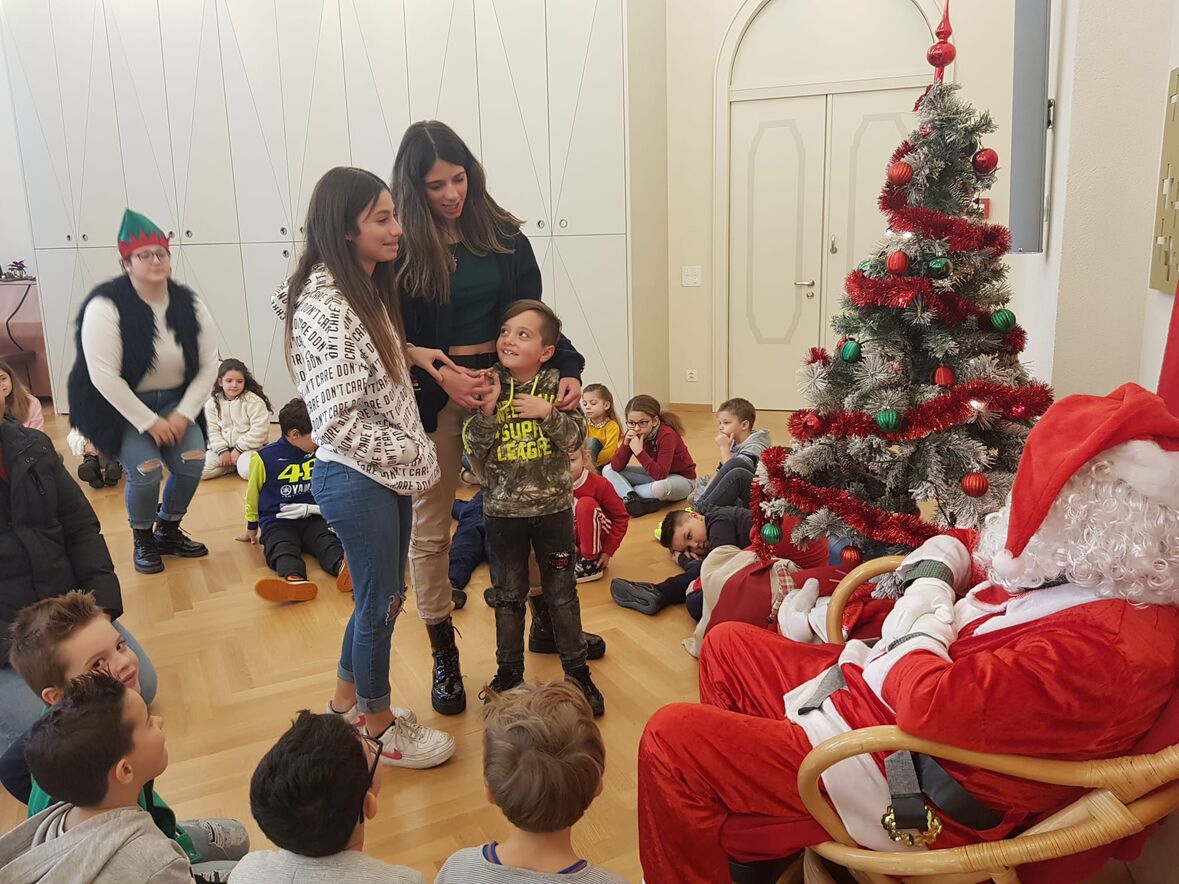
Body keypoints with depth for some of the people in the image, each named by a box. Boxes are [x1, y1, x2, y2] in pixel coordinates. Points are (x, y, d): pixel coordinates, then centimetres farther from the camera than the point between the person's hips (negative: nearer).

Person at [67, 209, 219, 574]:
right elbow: (104, 376, -22)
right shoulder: (106, 307, -20)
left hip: (175, 402, 4)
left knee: (193, 460, -13)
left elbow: (208, 365, -2)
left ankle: (168, 532, 15)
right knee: (146, 469, -20)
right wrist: (149, 422, -20)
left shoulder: (189, 304, -6)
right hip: (119, 404, -4)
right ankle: (143, 541, 10)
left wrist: (184, 414, -11)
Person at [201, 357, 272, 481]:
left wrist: (238, 449, -15)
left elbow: (259, 430, -16)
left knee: (249, 471, -35)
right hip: (222, 448, 4)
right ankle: (233, 465, 2)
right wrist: (222, 450, -12)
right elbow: (212, 430, 2)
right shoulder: (212, 403, 3)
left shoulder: (254, 401, -11)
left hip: (248, 447, -4)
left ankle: (238, 463, 1)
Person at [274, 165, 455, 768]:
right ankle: (381, 728, 29)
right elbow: (338, 422, -25)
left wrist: (409, 351, 4)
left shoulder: (367, 290, 6)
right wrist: (413, 456, -16)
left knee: (385, 595, 21)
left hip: (388, 473, 9)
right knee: (379, 602, 8)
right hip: (357, 479, -9)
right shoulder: (326, 307, -23)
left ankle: (348, 702, 42)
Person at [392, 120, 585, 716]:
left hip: (504, 383, 2)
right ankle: (443, 655, 24)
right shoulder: (403, 248, -6)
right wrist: (440, 373, -20)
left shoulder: (503, 236, 2)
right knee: (430, 530, 7)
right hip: (433, 398, -2)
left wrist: (568, 368, -11)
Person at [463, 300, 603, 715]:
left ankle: (578, 672, 25)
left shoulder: (557, 384, -6)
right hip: (503, 510, 0)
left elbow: (576, 438, -8)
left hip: (553, 507, 0)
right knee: (508, 596, 14)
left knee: (562, 594, 11)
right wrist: (487, 409, -24)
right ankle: (508, 672, 30)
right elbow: (475, 451, -10)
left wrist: (549, 412, -24)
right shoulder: (488, 386, -6)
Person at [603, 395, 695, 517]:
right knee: (608, 470, -5)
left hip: (681, 478, -7)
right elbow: (616, 467, -12)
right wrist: (625, 444, -26)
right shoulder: (633, 434, -10)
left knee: (659, 488, -43)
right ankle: (631, 497, -28)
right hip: (654, 474, 7)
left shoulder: (667, 435, -28)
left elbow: (660, 475, -35)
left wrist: (639, 451, -40)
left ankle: (624, 491, -16)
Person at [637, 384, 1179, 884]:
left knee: (672, 739, -15)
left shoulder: (1108, 648, -29)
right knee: (728, 645, 19)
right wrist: (929, 580, -5)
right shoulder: (1084, 580, 1)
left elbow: (931, 705, -36)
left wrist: (921, 635, -15)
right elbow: (956, 545, 17)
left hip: (909, 784, -10)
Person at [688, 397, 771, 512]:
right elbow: (720, 472, 8)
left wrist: (724, 447, -18)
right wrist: (705, 493, -4)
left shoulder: (755, 446, -14)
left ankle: (702, 508, -25)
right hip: (737, 497, 9)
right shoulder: (734, 443, 11)